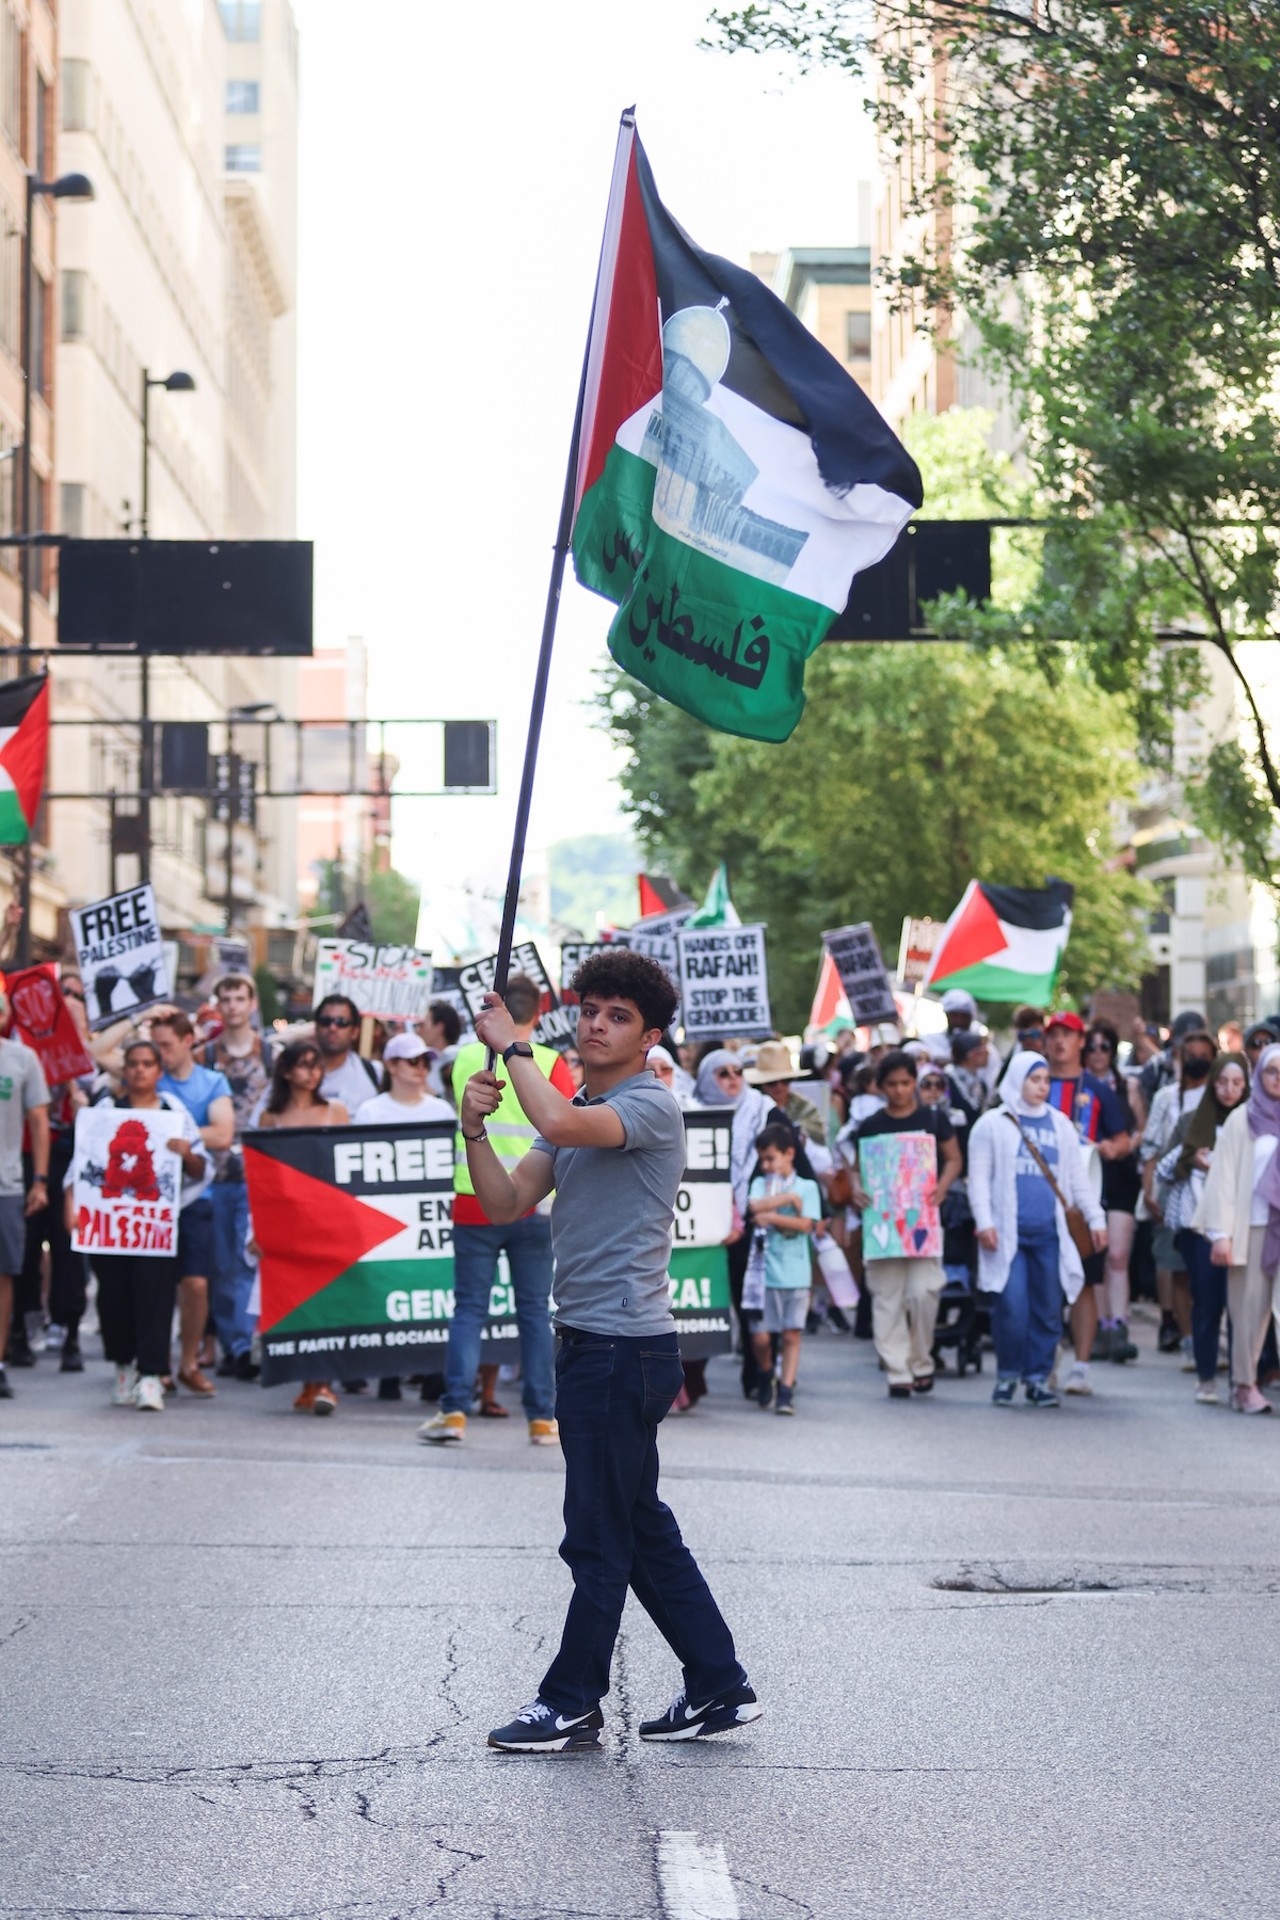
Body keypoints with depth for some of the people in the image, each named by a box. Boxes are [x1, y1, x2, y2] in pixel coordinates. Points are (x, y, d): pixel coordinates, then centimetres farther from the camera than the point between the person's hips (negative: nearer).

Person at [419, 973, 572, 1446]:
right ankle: (542, 1417, 7)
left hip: (475, 1201, 1)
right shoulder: (549, 1064, -5)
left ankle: (454, 1410, -4)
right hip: (534, 1207, -1)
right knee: (534, 1310, 6)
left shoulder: (466, 1059, 2)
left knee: (469, 1307, 5)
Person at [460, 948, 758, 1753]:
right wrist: (476, 1129, -6)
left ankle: (572, 1707, 5)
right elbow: (508, 1202, 11)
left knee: (599, 1537, -2)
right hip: (589, 1345, 10)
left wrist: (513, 1045, -17)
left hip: (627, 1346, -10)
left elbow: (560, 1121, -31)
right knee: (643, 1532, 13)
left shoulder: (651, 1106, -12)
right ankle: (719, 1686, 20)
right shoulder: (581, 1113, 18)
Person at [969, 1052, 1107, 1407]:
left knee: (1048, 1310, 3)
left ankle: (1038, 1378, 12)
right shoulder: (993, 1124, 4)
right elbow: (979, 1178, 2)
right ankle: (1007, 1376, 5)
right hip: (1009, 1231, -3)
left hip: (1050, 1231, 3)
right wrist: (984, 1222, -8)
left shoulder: (1060, 1125, 15)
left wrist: (1095, 1218, 12)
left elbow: (1077, 1178, 19)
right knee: (1012, 1307, -10)